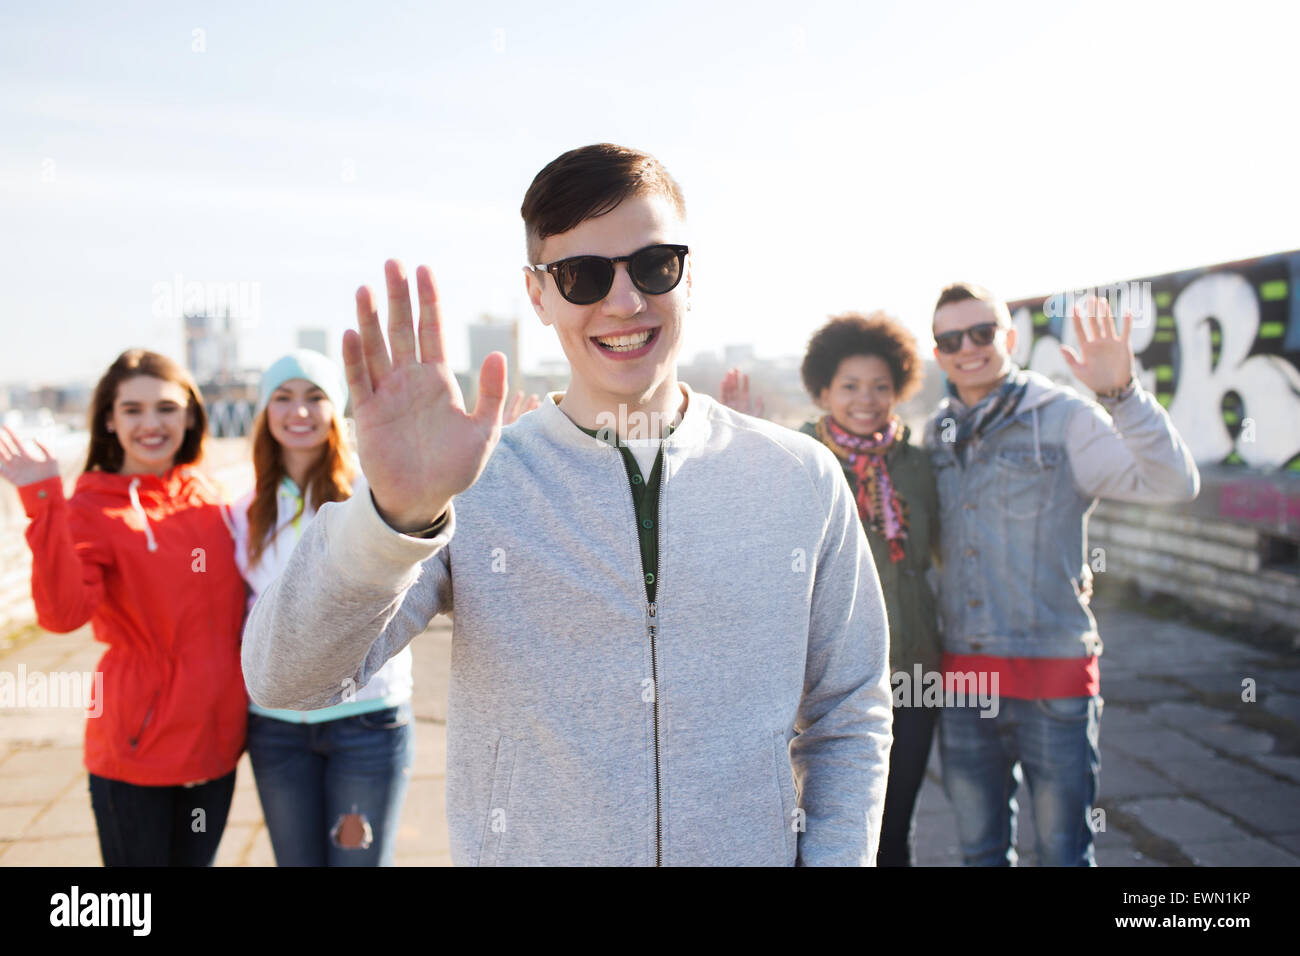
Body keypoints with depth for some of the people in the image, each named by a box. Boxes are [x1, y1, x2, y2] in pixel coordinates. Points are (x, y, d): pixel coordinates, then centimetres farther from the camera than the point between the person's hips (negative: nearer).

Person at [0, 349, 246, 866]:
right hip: (136, 747, -4)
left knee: (197, 858, 18)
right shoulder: (91, 509, -8)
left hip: (215, 738, 4)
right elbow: (61, 613, -26)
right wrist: (45, 504, -32)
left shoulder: (209, 500, 5)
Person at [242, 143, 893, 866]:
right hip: (525, 849, -1)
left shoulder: (801, 479, -4)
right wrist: (395, 516, -36)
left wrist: (832, 857, -9)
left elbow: (850, 719, 3)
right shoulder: (471, 483, -11)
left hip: (753, 850, 2)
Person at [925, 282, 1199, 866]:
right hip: (963, 677, 4)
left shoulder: (1064, 417, -6)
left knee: (1064, 851, 8)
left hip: (1054, 674, -4)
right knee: (980, 851, 17)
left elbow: (1176, 483, -20)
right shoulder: (937, 433, 8)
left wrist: (1120, 391, -30)